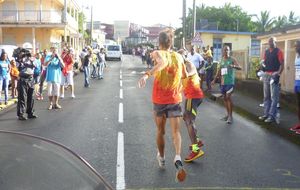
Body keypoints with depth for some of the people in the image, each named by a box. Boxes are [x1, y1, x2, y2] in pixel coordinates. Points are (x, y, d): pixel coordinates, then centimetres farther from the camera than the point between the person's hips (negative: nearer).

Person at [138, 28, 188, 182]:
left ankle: (161, 158, 34)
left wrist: (147, 74, -42)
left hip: (159, 100, -1)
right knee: (176, 131, -4)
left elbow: (163, 62, -33)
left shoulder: (158, 53, -7)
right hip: (175, 99, 1)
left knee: (160, 131, 16)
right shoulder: (178, 56, 5)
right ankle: (177, 157, -29)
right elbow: (184, 75, 18)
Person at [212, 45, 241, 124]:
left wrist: (234, 66, -36)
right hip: (223, 82, 6)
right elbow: (218, 72, 18)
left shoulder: (232, 59, -4)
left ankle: (230, 116, -7)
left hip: (230, 82, -6)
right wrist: (214, 80, 9)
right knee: (224, 98, 9)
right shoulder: (221, 60, 13)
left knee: (228, 97, -12)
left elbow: (240, 68, -16)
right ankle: (228, 114, 20)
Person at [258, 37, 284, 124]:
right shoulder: (266, 51, 15)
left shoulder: (278, 51, -4)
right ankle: (266, 114, 15)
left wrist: (278, 74, -20)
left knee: (274, 97, -6)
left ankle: (272, 115, -6)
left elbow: (282, 64, -10)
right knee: (266, 96, 10)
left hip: (274, 75, -7)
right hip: (266, 75, 7)